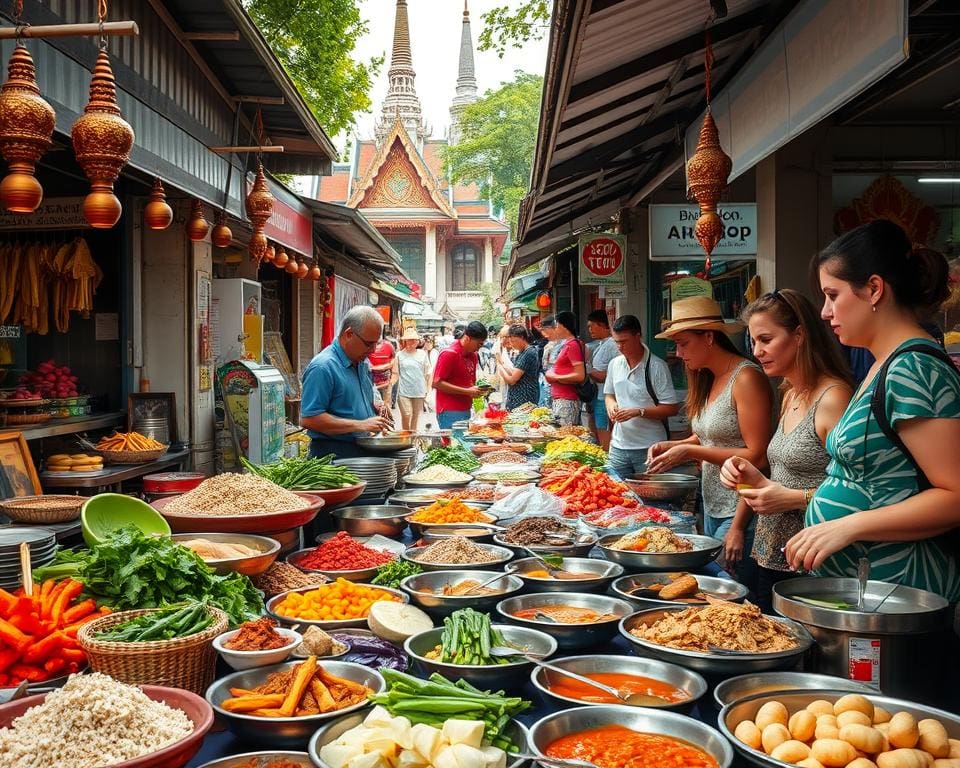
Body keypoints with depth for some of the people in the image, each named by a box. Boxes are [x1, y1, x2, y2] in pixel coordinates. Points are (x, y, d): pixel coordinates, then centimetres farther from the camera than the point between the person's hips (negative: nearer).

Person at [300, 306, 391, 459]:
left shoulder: (363, 363, 13)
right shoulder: (322, 367, -15)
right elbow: (308, 419, -22)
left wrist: (376, 406, 6)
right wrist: (361, 425, -22)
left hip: (364, 451, 8)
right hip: (334, 455, -8)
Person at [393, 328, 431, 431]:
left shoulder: (422, 354, 7)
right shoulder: (400, 355, 3)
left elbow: (427, 374, 10)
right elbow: (395, 374, 5)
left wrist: (427, 389, 5)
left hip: (419, 391, 2)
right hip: (404, 391, -2)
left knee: (415, 416, 9)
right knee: (406, 416, -10)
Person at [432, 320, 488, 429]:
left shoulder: (473, 355, 15)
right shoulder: (449, 354, -10)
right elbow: (436, 383, -16)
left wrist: (477, 389, 4)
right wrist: (467, 391, -17)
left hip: (466, 411, 8)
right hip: (450, 413, -8)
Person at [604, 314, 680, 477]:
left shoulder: (657, 366, -9)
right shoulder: (614, 364, 8)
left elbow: (672, 408, -10)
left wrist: (638, 412, -19)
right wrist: (611, 404, 0)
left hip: (648, 448, -5)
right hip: (619, 446, 5)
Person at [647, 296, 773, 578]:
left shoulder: (746, 378, -14)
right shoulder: (710, 380, 12)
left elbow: (757, 456, -18)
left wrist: (689, 451, -16)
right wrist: (671, 446, 2)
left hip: (739, 512, -8)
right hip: (712, 508, 8)